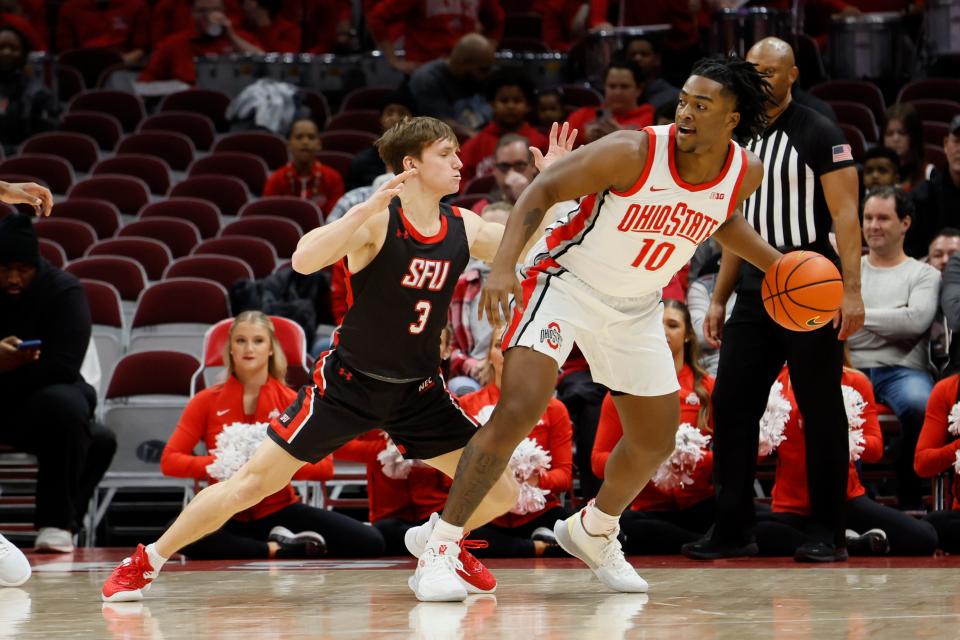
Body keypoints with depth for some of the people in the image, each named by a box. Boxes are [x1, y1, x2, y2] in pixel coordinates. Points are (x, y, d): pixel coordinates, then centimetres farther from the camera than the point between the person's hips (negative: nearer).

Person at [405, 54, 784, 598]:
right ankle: (440, 543, -15)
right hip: (568, 284, -6)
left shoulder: (746, 175, -9)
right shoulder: (633, 153, -26)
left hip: (636, 308, 6)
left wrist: (777, 263, 6)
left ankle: (593, 532, 42)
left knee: (656, 442, 14)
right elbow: (542, 191, -19)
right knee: (518, 411, -23)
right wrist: (505, 265, -30)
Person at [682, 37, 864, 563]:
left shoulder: (819, 135, -6)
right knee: (730, 404, 1)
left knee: (821, 410, -2)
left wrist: (852, 291, -20)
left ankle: (827, 533, 4)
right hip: (755, 285, 7)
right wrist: (718, 299, 17)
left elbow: (845, 215, -11)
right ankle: (733, 529, 7)